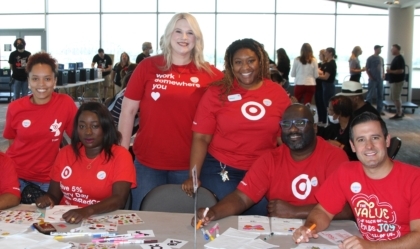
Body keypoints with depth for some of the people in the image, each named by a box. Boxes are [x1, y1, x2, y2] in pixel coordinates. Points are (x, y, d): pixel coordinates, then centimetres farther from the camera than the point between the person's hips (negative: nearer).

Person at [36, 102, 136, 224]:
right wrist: (47, 199, -11)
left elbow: (119, 199, -16)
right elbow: (54, 195, 12)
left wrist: (87, 211, -31)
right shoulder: (65, 153, 8)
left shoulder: (120, 156, -5)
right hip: (65, 218, 3)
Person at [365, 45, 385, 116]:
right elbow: (367, 68, -4)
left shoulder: (381, 58, 12)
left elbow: (382, 67, 20)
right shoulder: (370, 58, -5)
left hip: (380, 79, 6)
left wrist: (383, 75, 5)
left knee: (380, 95, 8)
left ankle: (379, 109, 16)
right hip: (373, 80, -6)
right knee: (370, 95, -5)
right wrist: (370, 77, -13)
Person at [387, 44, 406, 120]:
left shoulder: (399, 58, -17)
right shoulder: (396, 58, 15)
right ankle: (400, 112, 22)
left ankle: (399, 114, 1)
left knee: (396, 98, -6)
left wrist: (391, 71, -18)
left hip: (398, 81, -10)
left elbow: (401, 70, -24)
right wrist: (390, 70, 10)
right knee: (394, 97, 15)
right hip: (395, 81, 10)